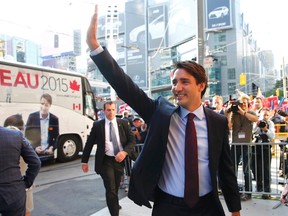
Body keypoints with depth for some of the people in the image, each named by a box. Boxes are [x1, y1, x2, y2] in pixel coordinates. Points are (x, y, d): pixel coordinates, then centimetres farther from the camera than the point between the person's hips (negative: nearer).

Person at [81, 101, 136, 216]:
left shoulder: (124, 123, 1)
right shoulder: (97, 125, -2)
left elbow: (132, 140, -1)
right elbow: (89, 144, 3)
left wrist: (125, 152, -19)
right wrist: (84, 161, 3)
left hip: (120, 160, 3)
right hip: (105, 161, -3)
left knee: (115, 188, 19)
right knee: (111, 190, -8)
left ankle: (114, 205, 47)